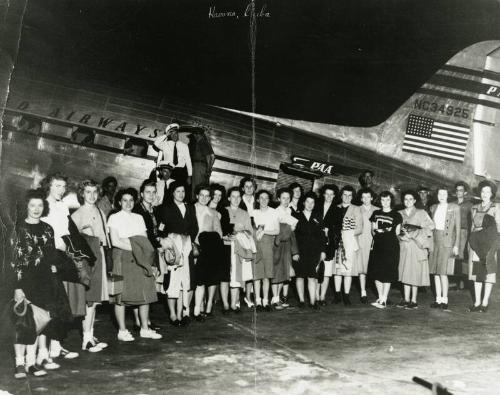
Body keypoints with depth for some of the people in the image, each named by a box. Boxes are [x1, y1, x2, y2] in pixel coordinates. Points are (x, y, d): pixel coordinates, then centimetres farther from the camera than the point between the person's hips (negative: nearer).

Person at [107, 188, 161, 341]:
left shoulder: (139, 218, 18)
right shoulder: (114, 218, 3)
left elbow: (145, 241, 12)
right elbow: (115, 241, -8)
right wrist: (134, 248, -12)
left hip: (140, 259, 5)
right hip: (122, 258, -5)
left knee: (145, 293, 1)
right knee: (121, 295, -5)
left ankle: (145, 329, 9)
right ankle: (122, 331, 3)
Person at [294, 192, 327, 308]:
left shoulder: (317, 218, 10)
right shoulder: (297, 216, 4)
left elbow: (322, 235, 10)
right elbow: (293, 235, 0)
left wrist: (323, 250, 2)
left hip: (314, 251, 1)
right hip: (300, 251, -1)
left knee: (312, 276, -5)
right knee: (300, 276, 4)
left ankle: (312, 301, -4)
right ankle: (301, 300, 15)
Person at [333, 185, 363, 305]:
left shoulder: (356, 210, 6)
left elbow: (359, 229, 1)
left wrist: (345, 233, -11)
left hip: (350, 242, -2)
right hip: (336, 242, 2)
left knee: (348, 269, -4)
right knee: (337, 268, 2)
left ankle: (346, 295, 4)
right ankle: (337, 294, 12)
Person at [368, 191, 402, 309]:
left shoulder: (396, 215, 3)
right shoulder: (376, 213, 14)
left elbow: (396, 232, 2)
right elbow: (373, 230, 14)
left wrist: (381, 231, -8)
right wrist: (376, 231, -8)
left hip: (391, 247, -4)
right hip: (377, 246, 4)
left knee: (387, 274, -4)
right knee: (376, 273, 3)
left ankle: (383, 300, 2)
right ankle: (380, 298, 16)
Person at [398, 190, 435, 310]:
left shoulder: (421, 213, 1)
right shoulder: (400, 214, 10)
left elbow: (430, 226, -7)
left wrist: (414, 232, -14)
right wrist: (402, 234, -9)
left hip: (416, 246, -4)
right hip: (404, 246, 4)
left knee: (415, 272, -3)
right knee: (405, 272, 6)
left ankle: (414, 300, 4)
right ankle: (406, 299, 13)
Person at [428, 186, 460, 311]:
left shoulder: (454, 208, 1)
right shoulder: (433, 208, 13)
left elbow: (457, 227, -1)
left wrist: (456, 245, -7)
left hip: (447, 242, -5)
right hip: (435, 241, 5)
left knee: (443, 272, -9)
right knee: (435, 272, 5)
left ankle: (444, 299, 0)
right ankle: (438, 299, 12)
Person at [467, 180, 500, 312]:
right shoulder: (474, 208, 16)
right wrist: (470, 242, 12)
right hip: (476, 242, 4)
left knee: (488, 272, -4)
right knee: (476, 271, 2)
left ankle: (485, 303, -1)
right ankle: (477, 302, 7)